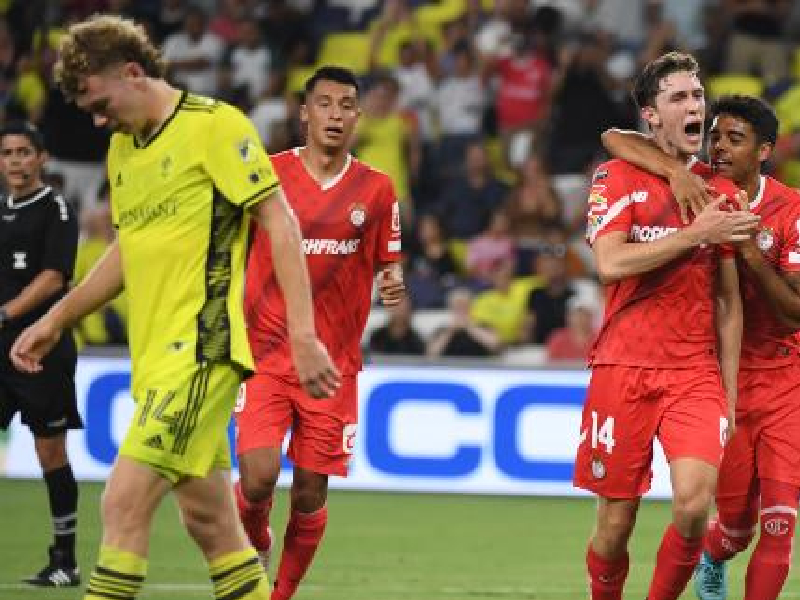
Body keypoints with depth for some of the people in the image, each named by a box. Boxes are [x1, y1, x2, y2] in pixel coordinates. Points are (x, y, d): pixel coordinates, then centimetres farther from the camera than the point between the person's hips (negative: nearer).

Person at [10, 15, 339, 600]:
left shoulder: (214, 124, -7)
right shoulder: (122, 147, 17)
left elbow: (281, 224, -10)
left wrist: (303, 337, -15)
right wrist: (55, 321, 25)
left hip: (201, 348, -8)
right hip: (157, 355, 8)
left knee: (125, 501, -15)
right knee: (209, 520, 9)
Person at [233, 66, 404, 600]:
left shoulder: (376, 189, 5)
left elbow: (386, 265, 14)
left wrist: (392, 283, -9)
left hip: (335, 361, 2)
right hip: (265, 350, -2)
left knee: (311, 493, 2)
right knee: (258, 477, -17)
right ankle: (255, 544, 16)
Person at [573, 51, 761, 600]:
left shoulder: (721, 192, 11)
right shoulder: (619, 178, 1)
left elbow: (729, 302, 14)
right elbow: (610, 263, -14)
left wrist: (729, 391, 9)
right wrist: (695, 234, -15)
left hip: (696, 371, 2)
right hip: (624, 369, -2)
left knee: (694, 504, -18)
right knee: (616, 523, 1)